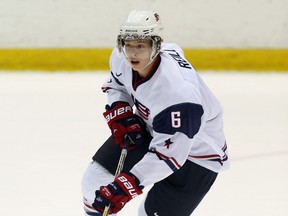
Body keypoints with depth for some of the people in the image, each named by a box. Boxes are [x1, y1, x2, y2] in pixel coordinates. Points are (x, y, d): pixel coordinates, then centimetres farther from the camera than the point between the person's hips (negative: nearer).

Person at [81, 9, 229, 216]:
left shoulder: (178, 90, -40)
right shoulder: (123, 58, -18)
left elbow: (169, 153, -38)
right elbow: (116, 84, 9)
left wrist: (126, 185, -42)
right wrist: (120, 116, -9)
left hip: (195, 152, -7)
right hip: (148, 130, 7)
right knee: (95, 180, 3)